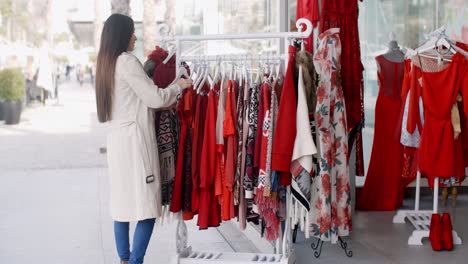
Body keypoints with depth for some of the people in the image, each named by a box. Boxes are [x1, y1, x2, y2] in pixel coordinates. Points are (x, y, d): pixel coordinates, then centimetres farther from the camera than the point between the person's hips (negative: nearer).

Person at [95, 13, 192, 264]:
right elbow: (154, 97, -10)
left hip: (116, 138, 9)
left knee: (122, 202, 11)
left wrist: (168, 100, 19)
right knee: (146, 206, -6)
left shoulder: (106, 63, 14)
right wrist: (178, 86, 7)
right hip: (134, 139, -9)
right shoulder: (128, 62, -12)